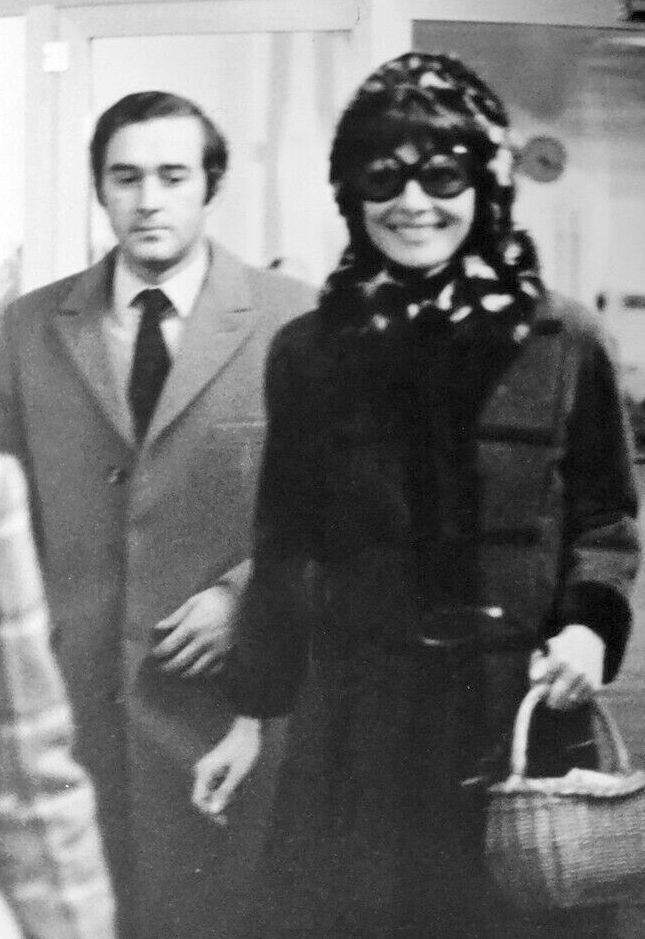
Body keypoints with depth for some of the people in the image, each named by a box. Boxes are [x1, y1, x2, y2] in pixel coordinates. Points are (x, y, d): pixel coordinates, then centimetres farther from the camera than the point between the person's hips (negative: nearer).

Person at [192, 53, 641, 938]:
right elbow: (286, 545, 6)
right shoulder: (307, 352, 0)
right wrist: (252, 711, 8)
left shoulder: (566, 341, -3)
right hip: (355, 717, 1)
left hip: (520, 711, 0)